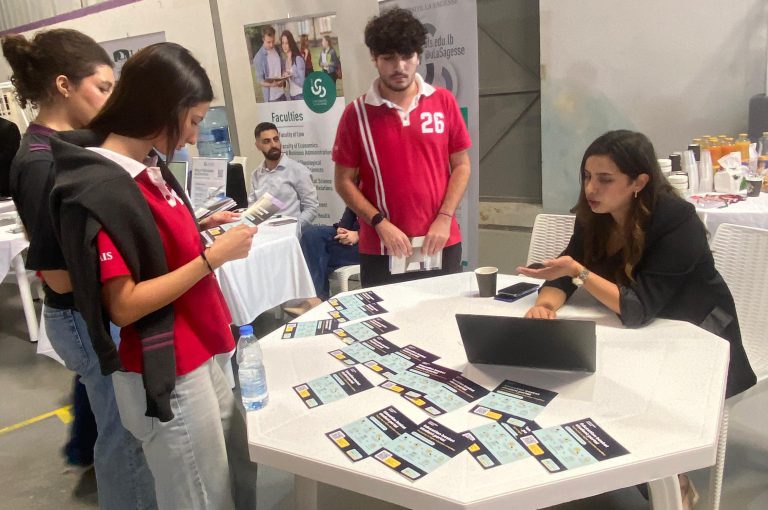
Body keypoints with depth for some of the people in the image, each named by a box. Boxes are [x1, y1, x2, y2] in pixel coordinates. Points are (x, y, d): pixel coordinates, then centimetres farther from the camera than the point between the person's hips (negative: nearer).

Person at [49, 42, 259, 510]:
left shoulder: (150, 168, 6)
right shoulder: (101, 192, -21)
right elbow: (124, 306, -22)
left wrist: (200, 230, 5)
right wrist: (213, 256, -21)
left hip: (198, 358, 9)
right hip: (164, 376, -9)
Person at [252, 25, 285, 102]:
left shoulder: (277, 51, 6)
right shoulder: (259, 57, -11)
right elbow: (259, 80, -11)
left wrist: (283, 80, -7)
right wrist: (271, 84, -30)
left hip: (282, 93, 5)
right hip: (271, 97, -5)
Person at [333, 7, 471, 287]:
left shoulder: (444, 102, 1)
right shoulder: (356, 113, -3)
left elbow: (461, 165, 5)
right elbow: (344, 181, 0)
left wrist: (444, 218, -6)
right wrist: (380, 223, -11)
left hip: (441, 244, 2)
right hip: (381, 251, -1)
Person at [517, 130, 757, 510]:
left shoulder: (677, 221, -28)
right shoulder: (595, 214, -10)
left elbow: (638, 308, -32)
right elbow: (565, 272, -11)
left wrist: (578, 272, -42)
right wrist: (546, 303, -33)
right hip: (641, 331, 6)